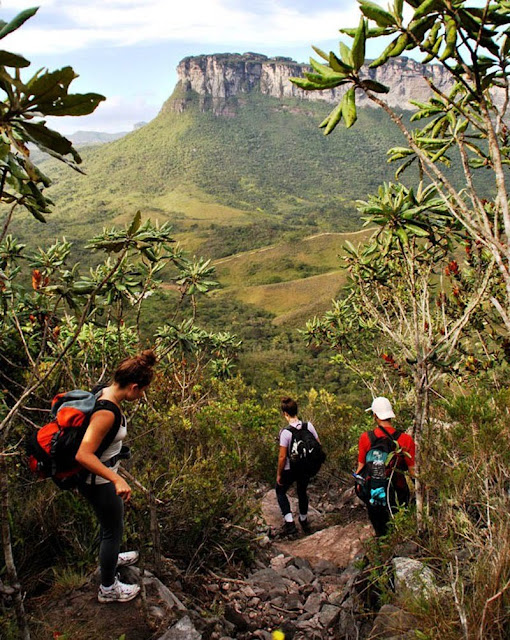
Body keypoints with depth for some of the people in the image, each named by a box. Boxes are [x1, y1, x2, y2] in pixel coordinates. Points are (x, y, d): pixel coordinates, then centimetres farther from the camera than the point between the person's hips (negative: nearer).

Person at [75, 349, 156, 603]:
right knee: (113, 529, 12)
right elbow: (83, 455, -37)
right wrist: (117, 480, -37)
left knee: (112, 521, 31)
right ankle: (108, 589, 33)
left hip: (101, 476, 9)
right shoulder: (106, 413, -34)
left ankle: (110, 557, 58)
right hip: (97, 481, -9)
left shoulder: (105, 393, -6)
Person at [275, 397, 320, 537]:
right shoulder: (309, 426, -12)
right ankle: (304, 521, 43)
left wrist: (279, 474, -7)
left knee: (280, 492, 19)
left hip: (290, 469, -5)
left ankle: (289, 523, 9)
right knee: (302, 492, 27)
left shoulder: (285, 432, -25)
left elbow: (282, 456, -20)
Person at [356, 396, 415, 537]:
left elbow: (361, 466, -6)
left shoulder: (365, 438, -15)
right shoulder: (406, 439, -18)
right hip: (397, 491, -1)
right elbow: (412, 470, -12)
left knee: (379, 527, 23)